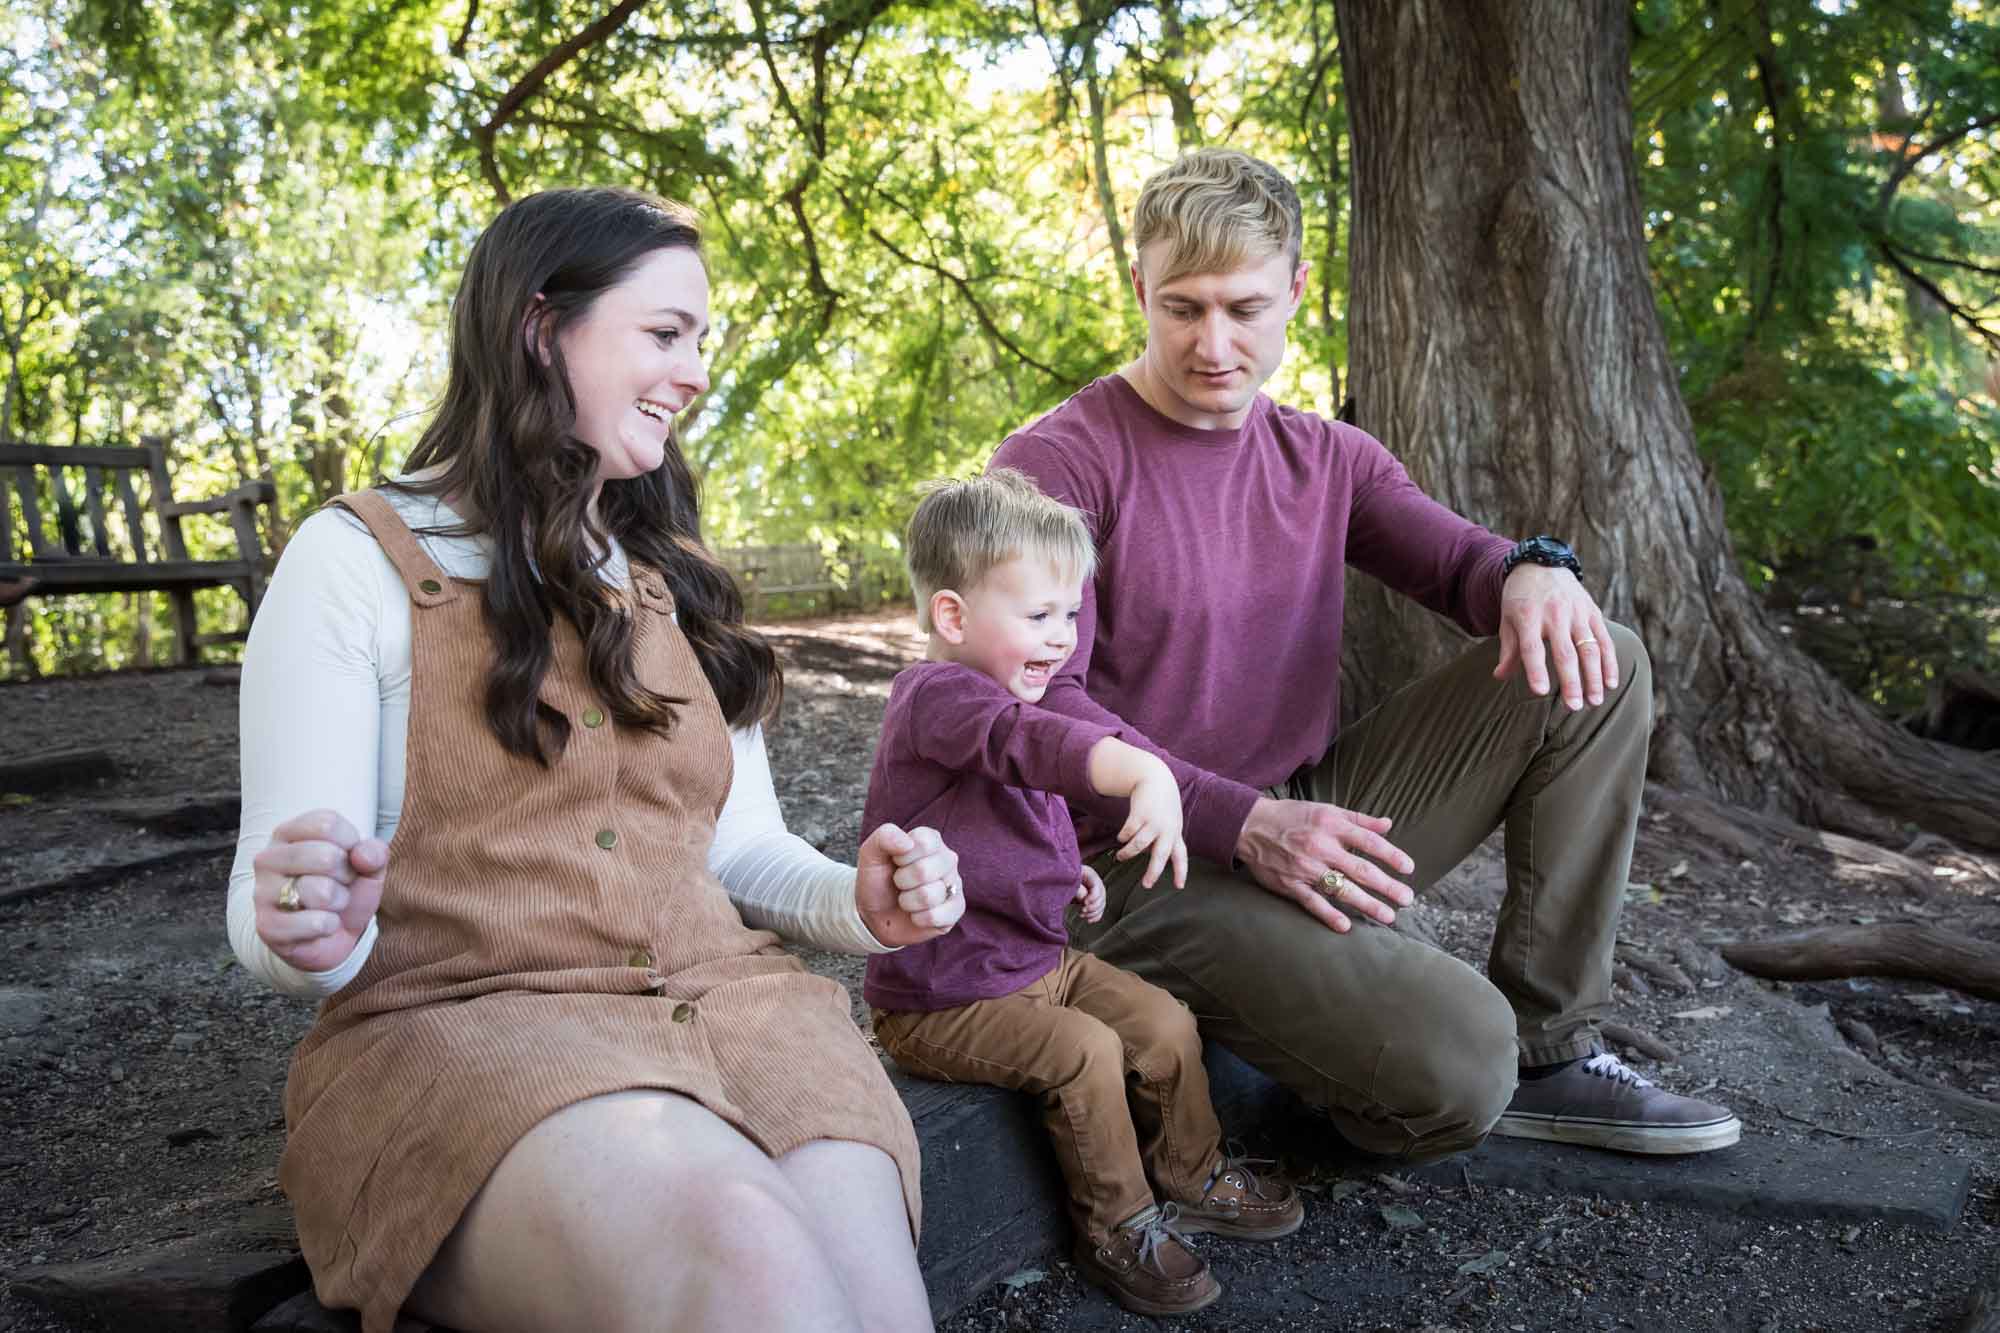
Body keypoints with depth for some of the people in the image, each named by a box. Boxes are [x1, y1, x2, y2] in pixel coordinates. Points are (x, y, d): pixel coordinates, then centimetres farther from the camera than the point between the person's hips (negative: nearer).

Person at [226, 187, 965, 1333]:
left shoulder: (677, 583, 18)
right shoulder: (357, 561, 1)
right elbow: (274, 900, -1)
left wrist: (857, 903, -3)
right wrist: (307, 932, -25)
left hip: (729, 1008, 5)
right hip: (457, 1024, -5)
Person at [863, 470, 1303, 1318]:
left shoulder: (997, 693, 11)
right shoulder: (940, 696, -24)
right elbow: (1032, 742, -47)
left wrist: (1063, 871, 10)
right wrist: (1146, 773, -62)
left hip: (1039, 960, 9)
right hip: (942, 1000, -9)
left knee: (1166, 1024, 3)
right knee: (1086, 1052, -24)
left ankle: (1191, 1177, 25)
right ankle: (1117, 1229, -3)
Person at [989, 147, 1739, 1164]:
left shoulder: (1325, 459, 11)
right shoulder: (1056, 466, -10)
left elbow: (1459, 563, 6)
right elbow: (1041, 708, -18)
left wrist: (1535, 573, -20)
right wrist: (1243, 825, -28)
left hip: (1315, 820, 7)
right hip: (1156, 863, -7)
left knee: (1597, 669, -4)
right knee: (1456, 1065, -28)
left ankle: (1544, 1048, -1)